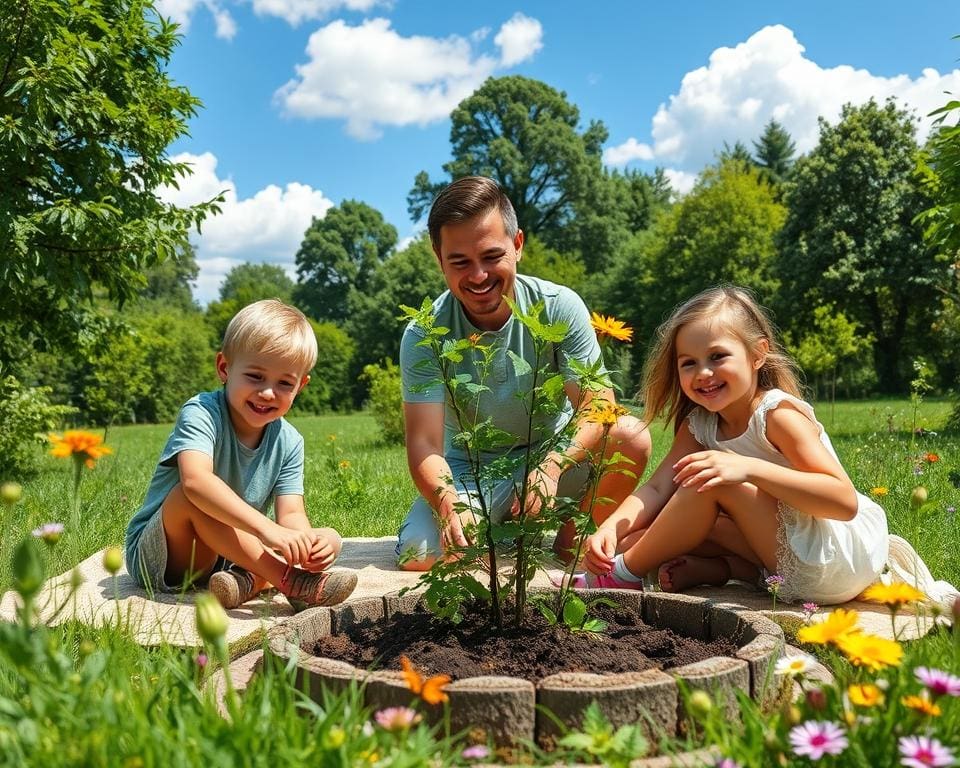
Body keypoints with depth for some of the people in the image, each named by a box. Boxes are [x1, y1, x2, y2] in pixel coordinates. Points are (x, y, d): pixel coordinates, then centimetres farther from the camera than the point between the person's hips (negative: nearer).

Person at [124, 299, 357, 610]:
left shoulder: (288, 442, -4)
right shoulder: (201, 413, -22)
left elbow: (291, 513, -13)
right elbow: (195, 480, -41)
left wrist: (308, 541, -38)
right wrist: (266, 528, -52)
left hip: (225, 559, 5)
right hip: (156, 557, -4)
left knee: (329, 539, -10)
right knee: (190, 497, -35)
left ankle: (246, 582, -32)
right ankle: (290, 582, -38)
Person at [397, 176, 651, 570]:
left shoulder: (560, 307, -16)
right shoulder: (423, 336, -17)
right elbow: (425, 444, -23)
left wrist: (551, 465, -40)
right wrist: (449, 507, -45)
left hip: (553, 452, 1)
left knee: (631, 436, -28)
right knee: (417, 555, -26)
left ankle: (573, 542, -3)